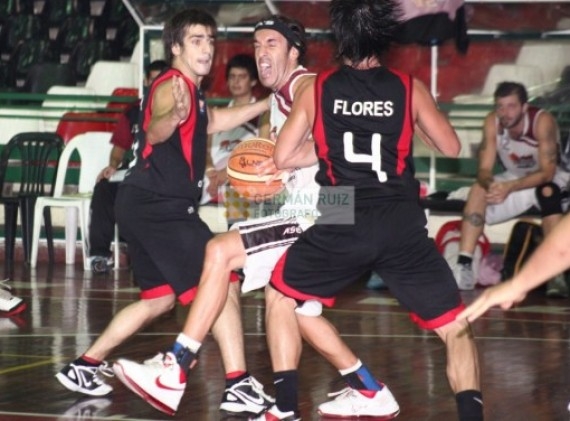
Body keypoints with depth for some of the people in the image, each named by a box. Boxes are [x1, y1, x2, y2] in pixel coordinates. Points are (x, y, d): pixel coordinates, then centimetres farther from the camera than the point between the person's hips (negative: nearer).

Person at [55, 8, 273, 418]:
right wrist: (174, 115, -59)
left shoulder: (192, 91, 17)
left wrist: (267, 104, 38)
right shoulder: (171, 86, -14)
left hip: (149, 207, 11)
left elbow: (214, 121, 40)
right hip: (159, 207, -11)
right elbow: (154, 132, -36)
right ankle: (239, 385, -16)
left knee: (160, 298, 20)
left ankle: (85, 366, 23)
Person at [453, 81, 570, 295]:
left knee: (548, 191, -36)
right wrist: (491, 185, -43)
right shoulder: (492, 122, -18)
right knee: (478, 190, -20)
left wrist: (510, 187, -47)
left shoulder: (542, 121, -29)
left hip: (548, 181, -4)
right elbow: (484, 169, -18)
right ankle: (464, 268, -23)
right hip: (515, 179, 4)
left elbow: (547, 172, -34)